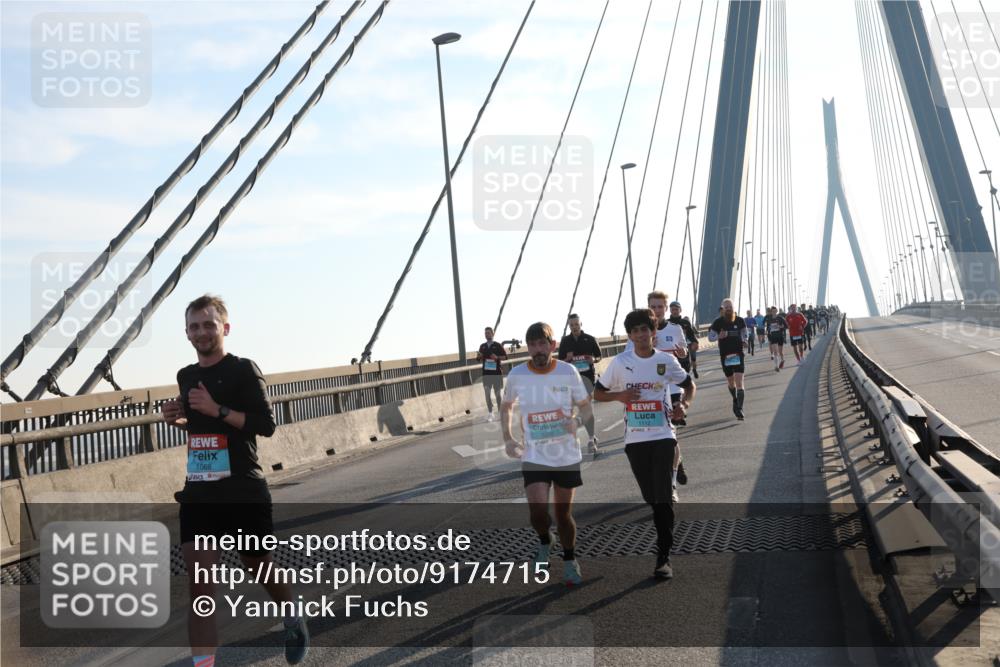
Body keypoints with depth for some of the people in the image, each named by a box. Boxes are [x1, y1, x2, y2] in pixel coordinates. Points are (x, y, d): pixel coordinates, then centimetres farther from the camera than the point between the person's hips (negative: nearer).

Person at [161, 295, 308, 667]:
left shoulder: (243, 370, -9)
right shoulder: (186, 376, 11)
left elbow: (266, 425, -16)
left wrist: (217, 410, -24)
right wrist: (178, 420, 4)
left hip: (243, 492, -4)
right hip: (198, 494, 5)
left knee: (260, 568, 14)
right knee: (199, 585, -7)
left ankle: (293, 622, 44)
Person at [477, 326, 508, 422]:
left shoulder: (498, 345, 0)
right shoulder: (482, 346, 10)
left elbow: (505, 357, -2)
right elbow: (479, 360, 16)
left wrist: (497, 357, -18)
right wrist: (479, 357, -6)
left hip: (497, 373, -3)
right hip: (486, 373, 3)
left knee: (498, 393, 2)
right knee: (488, 394, 1)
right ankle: (490, 413, 7)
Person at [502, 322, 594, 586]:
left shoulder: (568, 372, -9)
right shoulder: (517, 375, -6)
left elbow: (586, 407, 2)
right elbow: (506, 407, 11)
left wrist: (577, 421, -21)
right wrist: (508, 439, -1)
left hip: (567, 455, 0)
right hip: (534, 456, 0)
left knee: (563, 513, 10)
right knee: (538, 510, -16)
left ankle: (569, 562, 33)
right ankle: (544, 542, 18)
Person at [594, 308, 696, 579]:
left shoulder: (666, 361, 0)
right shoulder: (620, 363, 0)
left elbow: (689, 384, 14)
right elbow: (598, 393, 8)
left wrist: (684, 404, -6)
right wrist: (619, 395, -12)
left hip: (663, 436, -2)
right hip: (635, 438, 2)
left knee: (662, 496, -9)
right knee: (651, 498, 8)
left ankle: (664, 557, -6)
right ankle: (665, 537, 33)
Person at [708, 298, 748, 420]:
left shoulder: (739, 320, 1)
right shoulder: (718, 322, -3)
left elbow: (744, 331, 18)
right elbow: (710, 337, 2)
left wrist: (744, 340, -1)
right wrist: (719, 336, -18)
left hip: (738, 354, -1)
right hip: (725, 355, 1)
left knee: (739, 381, -13)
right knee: (730, 381, 16)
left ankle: (739, 409, -16)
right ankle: (735, 401, 43)